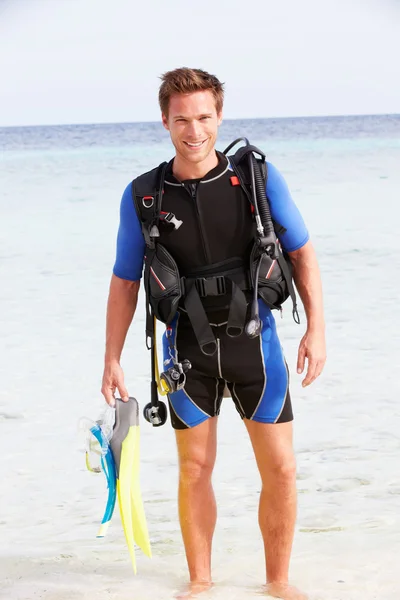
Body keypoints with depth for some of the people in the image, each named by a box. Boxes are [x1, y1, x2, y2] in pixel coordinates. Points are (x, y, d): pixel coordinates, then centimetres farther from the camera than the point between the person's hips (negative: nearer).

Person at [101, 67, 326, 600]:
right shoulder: (142, 196, -5)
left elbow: (302, 254, 1)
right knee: (194, 470, 7)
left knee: (280, 469, 0)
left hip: (253, 340, 0)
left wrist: (316, 329, -7)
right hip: (187, 347, 0)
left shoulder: (258, 177, -6)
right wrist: (112, 360, 3)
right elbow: (125, 282, 5)